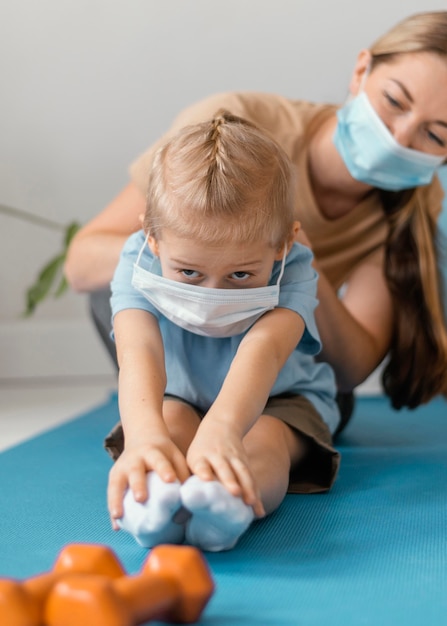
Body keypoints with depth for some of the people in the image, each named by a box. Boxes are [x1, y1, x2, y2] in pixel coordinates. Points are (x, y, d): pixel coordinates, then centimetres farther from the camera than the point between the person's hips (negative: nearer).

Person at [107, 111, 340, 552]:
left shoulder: (290, 270, -29)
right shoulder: (139, 263, -26)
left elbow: (265, 348, -50)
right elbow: (138, 352, -45)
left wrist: (222, 427, -71)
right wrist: (145, 432, -68)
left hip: (278, 404, -1)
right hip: (180, 402, 2)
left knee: (261, 442, -36)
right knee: (172, 424, -34)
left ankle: (230, 500, -67)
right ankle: (153, 498, -63)